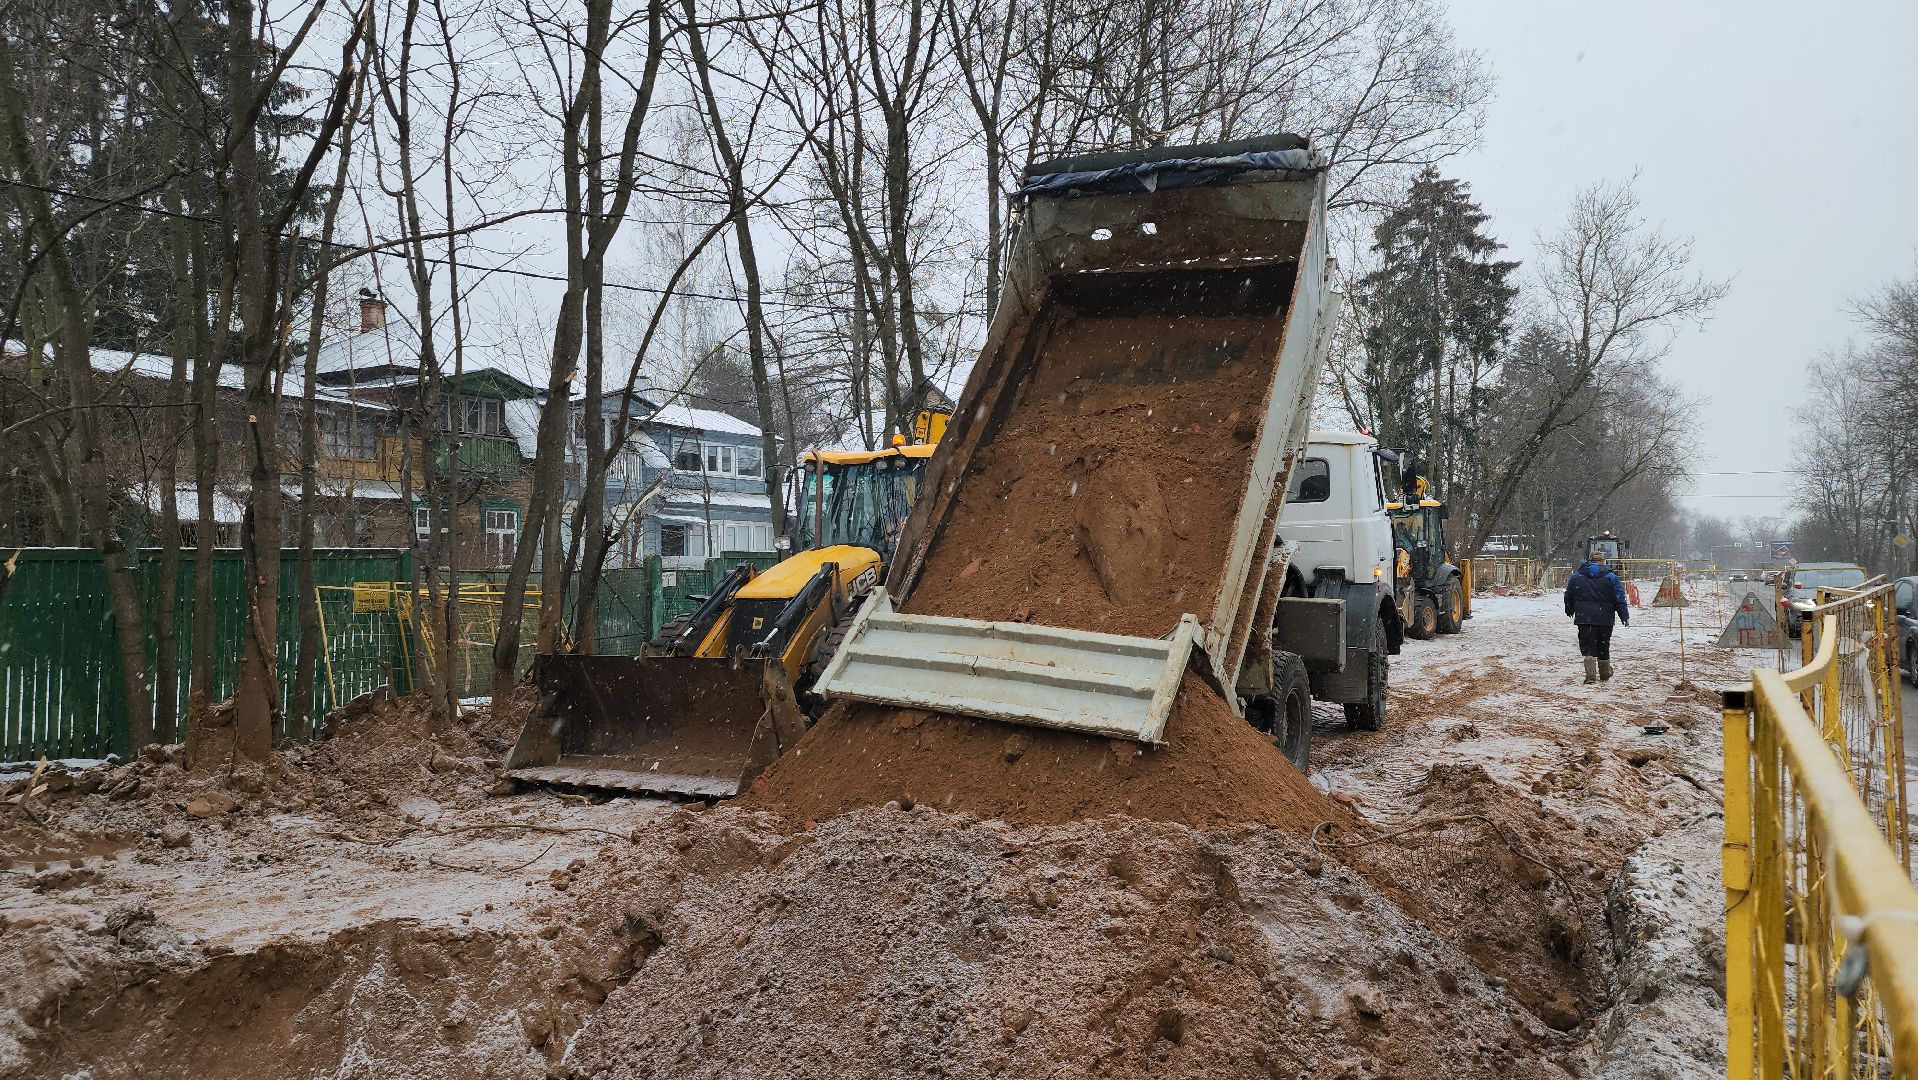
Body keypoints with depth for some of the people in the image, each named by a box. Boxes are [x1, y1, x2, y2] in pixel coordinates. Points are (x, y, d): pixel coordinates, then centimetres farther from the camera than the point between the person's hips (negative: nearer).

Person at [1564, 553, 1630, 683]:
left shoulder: (1577, 576, 5)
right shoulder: (1611, 577, 0)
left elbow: (1568, 596, 15)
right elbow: (1620, 598, -3)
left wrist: (1570, 611, 31)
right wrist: (1625, 616, 2)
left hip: (1584, 618, 0)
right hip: (1605, 619, 0)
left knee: (1588, 647, -2)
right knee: (1603, 647, 16)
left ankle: (1591, 674, -19)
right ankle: (1605, 673, 29)